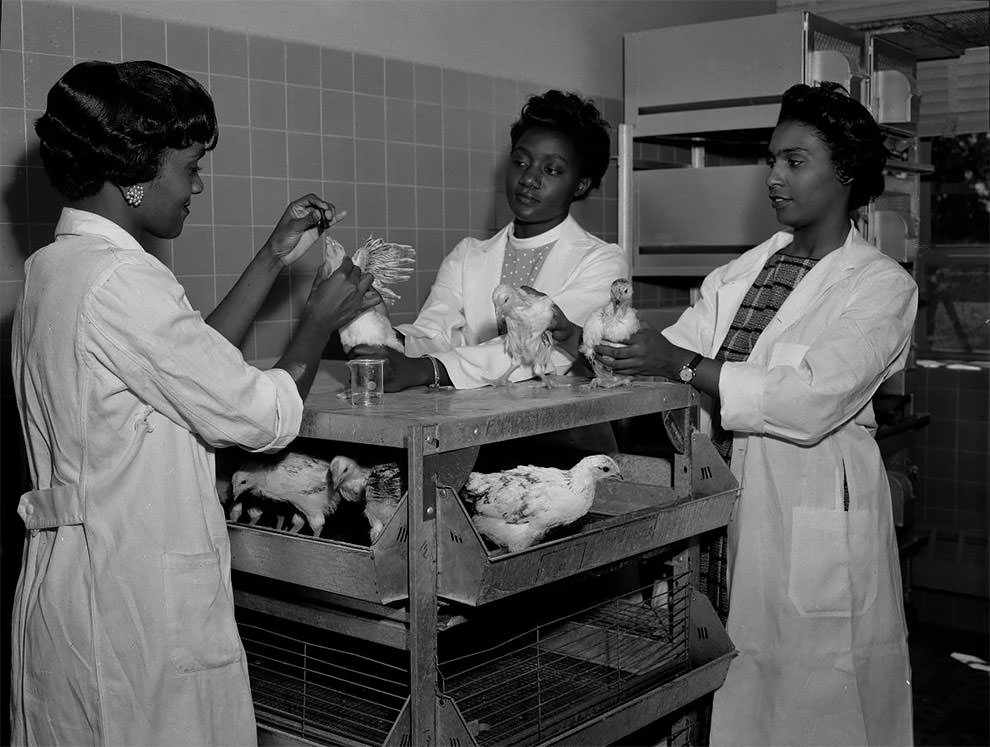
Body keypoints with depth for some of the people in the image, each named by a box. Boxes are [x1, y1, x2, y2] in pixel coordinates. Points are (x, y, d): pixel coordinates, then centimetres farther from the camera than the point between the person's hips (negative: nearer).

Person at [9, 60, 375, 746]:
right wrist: (321, 319, -1)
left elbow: (202, 360, 16)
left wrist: (274, 259, 15)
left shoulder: (56, 266, 9)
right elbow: (264, 417, -17)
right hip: (133, 605, -10)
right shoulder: (121, 280, -22)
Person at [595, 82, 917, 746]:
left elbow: (814, 399, -19)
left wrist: (684, 366, -23)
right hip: (729, 492, 6)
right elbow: (680, 343, 10)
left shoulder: (883, 285, -5)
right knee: (735, 690, 11)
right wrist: (595, 346, -9)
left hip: (816, 510, -5)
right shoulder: (746, 269, 14)